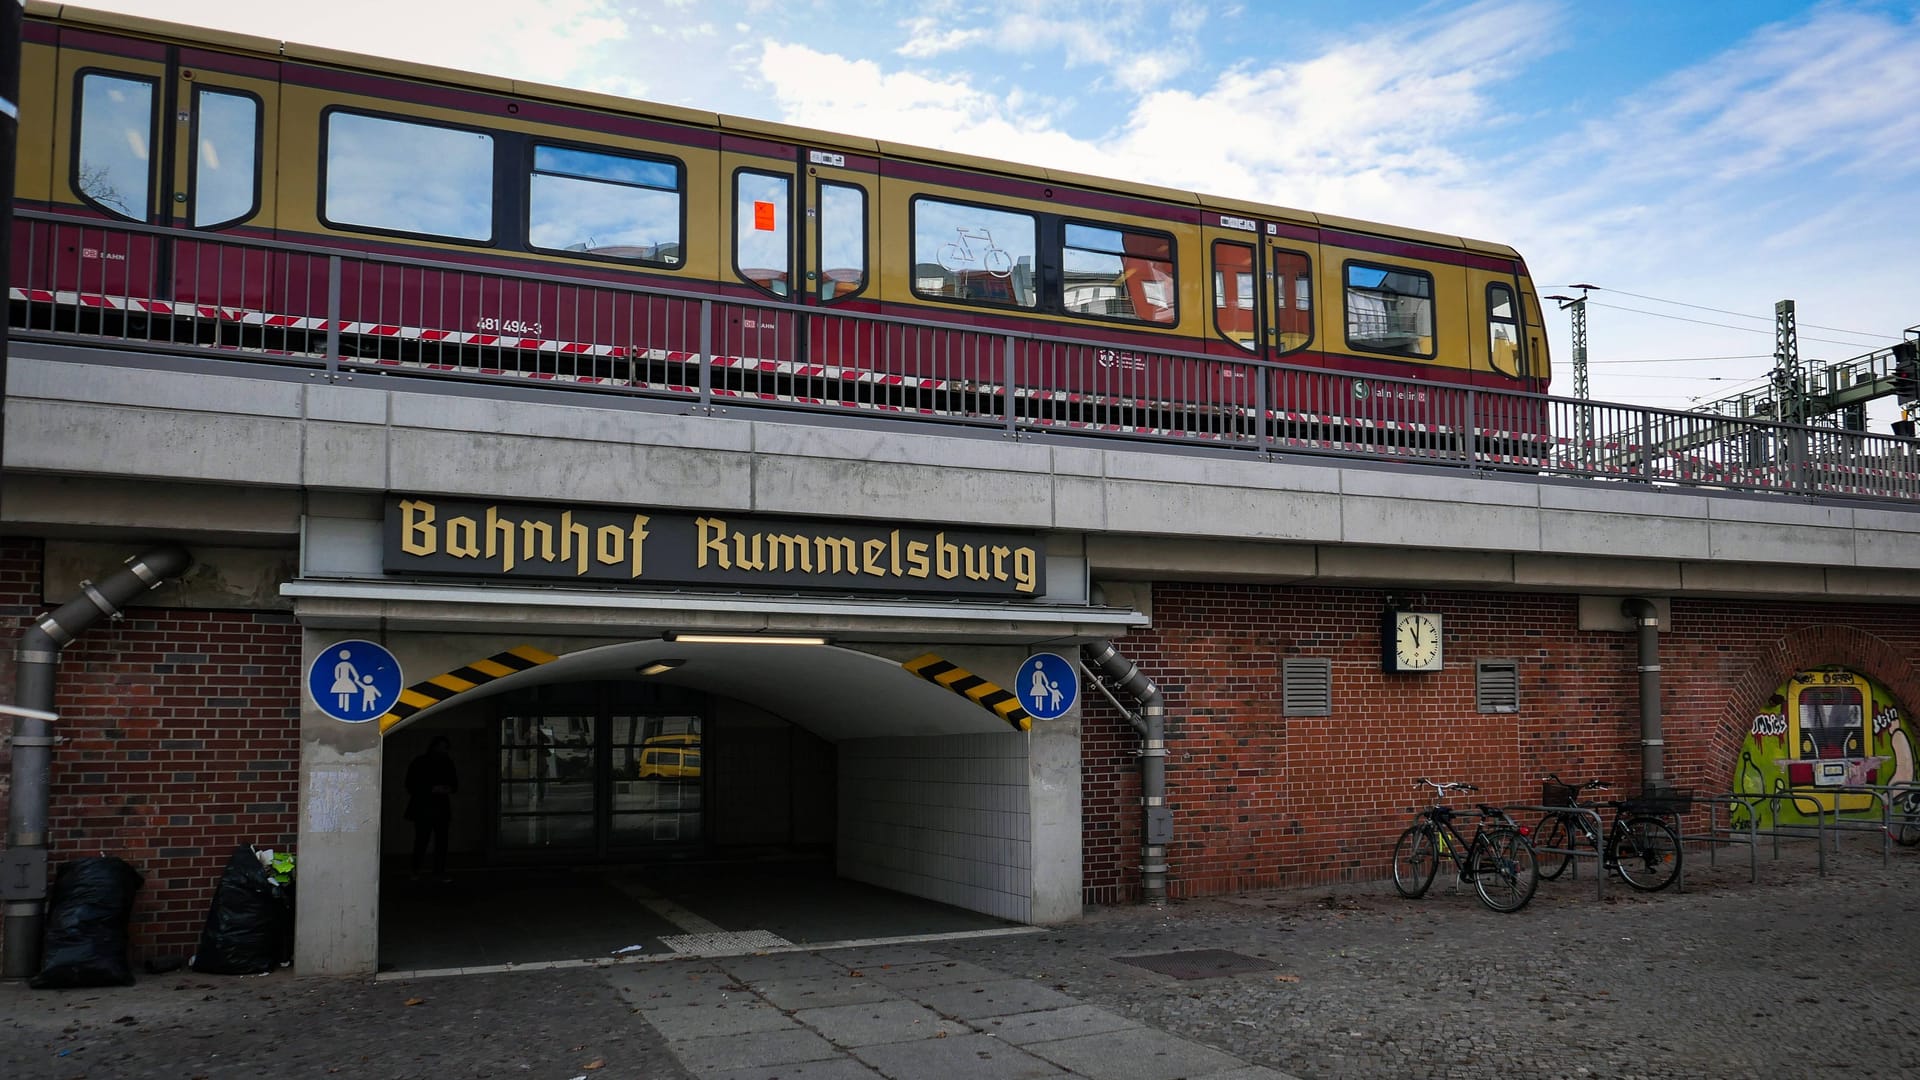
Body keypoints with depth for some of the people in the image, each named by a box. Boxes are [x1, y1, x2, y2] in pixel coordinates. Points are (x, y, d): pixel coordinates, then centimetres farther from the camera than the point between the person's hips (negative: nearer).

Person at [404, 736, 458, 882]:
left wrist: (448, 789, -5)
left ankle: (439, 872, 1)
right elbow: (411, 786, -4)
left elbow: (454, 785, 19)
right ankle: (415, 872, 3)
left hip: (441, 808, 4)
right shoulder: (420, 763, 0)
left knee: (441, 841, -2)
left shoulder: (447, 763, 13)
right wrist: (432, 789, -15)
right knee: (421, 840, -8)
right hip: (422, 807, -4)